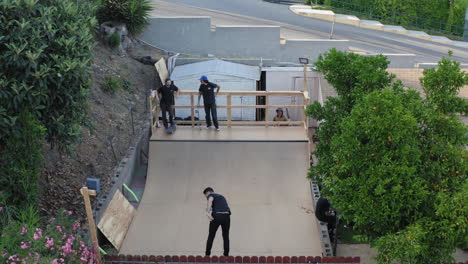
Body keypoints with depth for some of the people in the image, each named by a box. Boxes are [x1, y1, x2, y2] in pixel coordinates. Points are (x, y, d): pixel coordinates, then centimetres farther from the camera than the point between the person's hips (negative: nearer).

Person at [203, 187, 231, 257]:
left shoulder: (211, 195, 11)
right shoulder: (221, 196, 33)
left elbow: (210, 200, -14)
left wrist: (208, 212, -25)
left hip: (217, 216, -5)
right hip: (226, 216, 5)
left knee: (211, 236, 9)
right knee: (226, 237, 15)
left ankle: (207, 254, 11)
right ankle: (226, 255, 13)